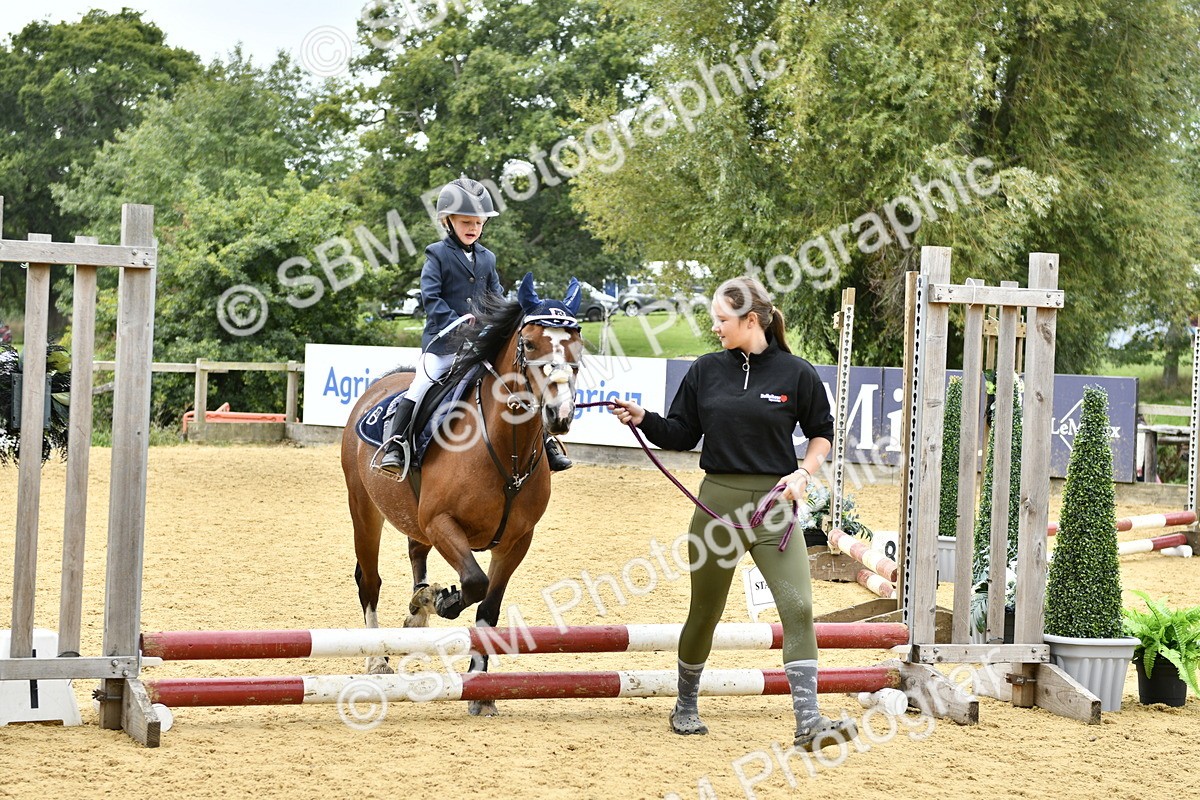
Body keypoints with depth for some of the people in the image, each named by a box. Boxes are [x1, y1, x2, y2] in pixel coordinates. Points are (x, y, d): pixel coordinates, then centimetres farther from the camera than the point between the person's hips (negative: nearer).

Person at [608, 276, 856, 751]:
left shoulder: (796, 373, -2)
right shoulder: (706, 371, 4)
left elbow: (822, 432, 9)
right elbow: (681, 435, 9)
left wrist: (804, 472, -7)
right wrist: (642, 419, -6)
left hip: (773, 503, -2)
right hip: (717, 501, 2)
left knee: (798, 606, -15)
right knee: (704, 612, 12)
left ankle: (807, 721, -15)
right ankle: (686, 706, 33)